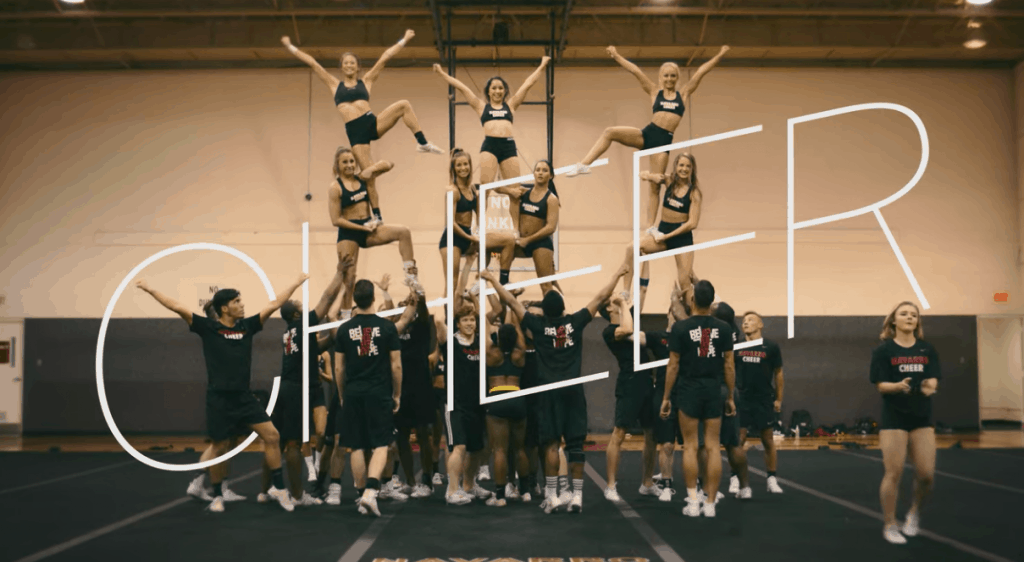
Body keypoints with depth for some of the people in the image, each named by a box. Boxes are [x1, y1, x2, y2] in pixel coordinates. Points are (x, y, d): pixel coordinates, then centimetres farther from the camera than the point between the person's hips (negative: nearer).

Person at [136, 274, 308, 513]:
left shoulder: (247, 326, 5)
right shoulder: (208, 327, -6)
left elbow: (274, 304, 9)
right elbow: (179, 308, -11)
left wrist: (297, 283, 11)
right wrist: (150, 289, -16)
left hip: (245, 397, 4)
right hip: (219, 399, -4)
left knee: (272, 436, -4)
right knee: (220, 449, 7)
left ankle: (279, 488, 9)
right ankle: (217, 496, 25)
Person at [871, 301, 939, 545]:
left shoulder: (928, 350, 6)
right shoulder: (883, 350, -4)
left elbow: (933, 380, -1)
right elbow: (881, 385, -8)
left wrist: (930, 387, -25)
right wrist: (899, 386, -29)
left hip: (922, 417, 3)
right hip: (894, 417, -3)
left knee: (926, 474, -1)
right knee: (893, 473, -2)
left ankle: (915, 511, 28)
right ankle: (890, 525, 12)